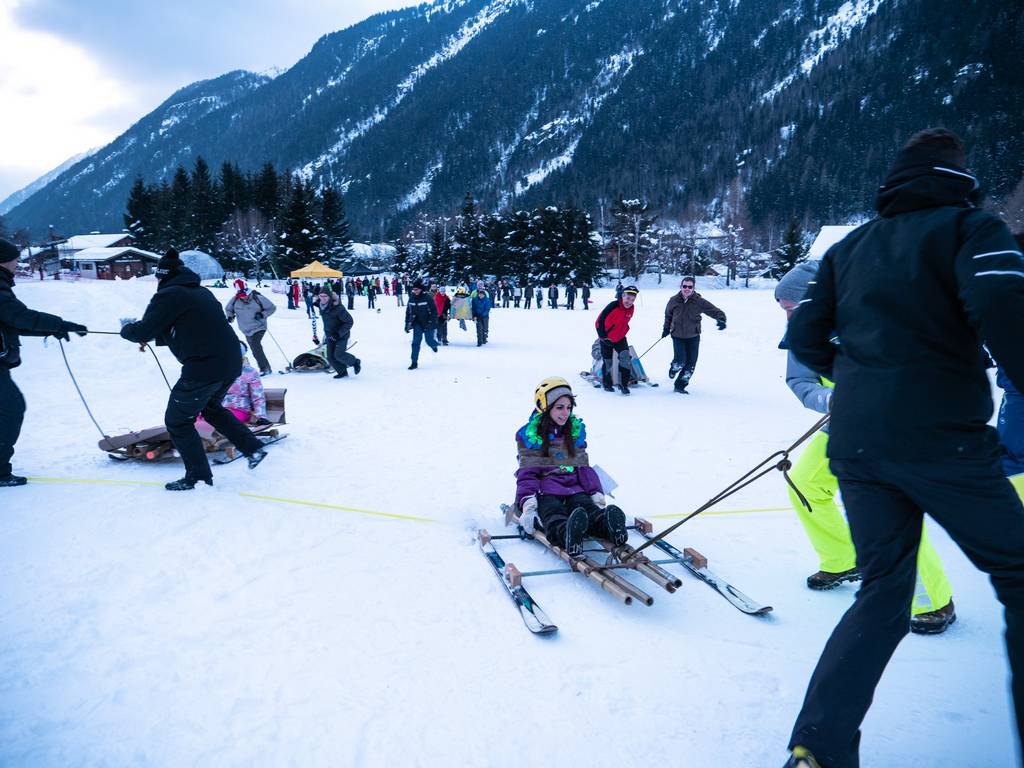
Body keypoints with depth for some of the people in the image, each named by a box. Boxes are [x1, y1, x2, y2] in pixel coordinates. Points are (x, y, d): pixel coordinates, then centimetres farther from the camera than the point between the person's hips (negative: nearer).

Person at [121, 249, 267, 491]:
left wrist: (126, 328, 16)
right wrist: (152, 336, 28)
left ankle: (199, 477, 18)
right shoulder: (202, 292, 19)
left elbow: (143, 332, -5)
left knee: (177, 422, 11)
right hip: (232, 363, 8)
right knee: (211, 407, 32)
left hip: (204, 368, -8)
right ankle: (253, 448, 25)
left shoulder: (168, 295, -6)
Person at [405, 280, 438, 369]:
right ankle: (414, 362, -1)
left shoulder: (427, 298, -12)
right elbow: (408, 313, 11)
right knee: (415, 342, -6)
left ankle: (434, 345, 44)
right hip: (417, 324, 3)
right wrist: (407, 325, 8)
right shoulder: (411, 299, 2)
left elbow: (434, 311, -9)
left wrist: (431, 322, -17)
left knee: (429, 341, 5)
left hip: (427, 324, -3)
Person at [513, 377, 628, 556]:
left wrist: (597, 495, 1)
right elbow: (527, 474, 1)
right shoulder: (529, 435, 7)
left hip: (573, 488, 4)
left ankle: (609, 526, -63)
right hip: (544, 491, -3)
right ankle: (567, 535, -70)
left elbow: (584, 467, 18)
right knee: (554, 517, -38)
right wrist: (528, 505, -17)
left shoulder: (576, 430, 19)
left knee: (589, 509, -33)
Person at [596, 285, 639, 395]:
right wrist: (603, 336, -17)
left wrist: (623, 333, 15)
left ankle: (623, 384, -9)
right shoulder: (613, 306, -26)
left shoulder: (631, 309, -6)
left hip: (620, 338, 4)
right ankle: (606, 383, 30)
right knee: (607, 362, 7)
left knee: (626, 357, -16)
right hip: (607, 339, -4)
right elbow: (600, 321, -19)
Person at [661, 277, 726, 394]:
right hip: (677, 336, -1)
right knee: (680, 360, -17)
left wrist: (721, 320, -32)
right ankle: (673, 369, 21)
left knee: (691, 363, 2)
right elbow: (668, 315, 14)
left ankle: (680, 385, 20)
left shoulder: (699, 301, -12)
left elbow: (716, 311, -12)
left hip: (693, 337, 1)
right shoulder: (674, 300, -6)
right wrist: (666, 328, 18)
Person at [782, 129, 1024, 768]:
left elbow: (804, 336, 15)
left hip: (855, 445, 5)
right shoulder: (970, 227, 0)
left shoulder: (850, 246, 16)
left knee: (884, 592, 14)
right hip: (943, 440, -5)